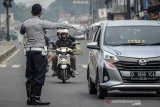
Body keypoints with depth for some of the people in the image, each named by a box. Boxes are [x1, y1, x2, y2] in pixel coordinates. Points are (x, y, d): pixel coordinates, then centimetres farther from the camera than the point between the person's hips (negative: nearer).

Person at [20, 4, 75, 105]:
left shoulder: (25, 23, 5)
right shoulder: (41, 23, -10)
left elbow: (22, 32, 24)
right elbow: (56, 25, -6)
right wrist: (69, 26, 5)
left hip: (29, 50, 6)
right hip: (39, 51, -6)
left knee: (30, 76, 11)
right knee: (39, 76, -3)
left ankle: (30, 98, 13)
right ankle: (36, 98, -6)